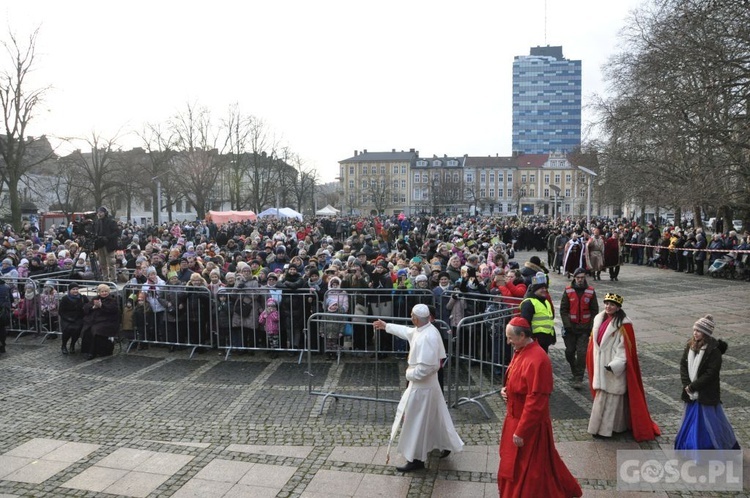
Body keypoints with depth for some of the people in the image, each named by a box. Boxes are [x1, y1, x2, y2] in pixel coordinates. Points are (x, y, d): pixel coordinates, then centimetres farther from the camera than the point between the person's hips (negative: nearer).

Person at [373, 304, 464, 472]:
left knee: (416, 422, 4)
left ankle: (417, 459, 17)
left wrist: (410, 374, -15)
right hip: (428, 383, 10)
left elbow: (425, 368, -32)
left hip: (421, 386, -10)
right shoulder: (426, 329, 0)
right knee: (434, 417, 23)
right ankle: (446, 445, 39)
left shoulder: (426, 338, -30)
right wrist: (386, 326, 25)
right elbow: (407, 331, 19)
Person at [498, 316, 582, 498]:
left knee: (525, 470, 6)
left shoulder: (537, 360, -28)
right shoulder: (521, 351, 3)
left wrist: (521, 431, -23)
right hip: (515, 418, 10)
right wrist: (506, 389, 0)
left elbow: (535, 401, -27)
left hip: (529, 425, -10)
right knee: (513, 466, 23)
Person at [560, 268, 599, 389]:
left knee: (582, 353, -7)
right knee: (569, 352, 6)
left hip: (584, 328, -1)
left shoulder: (590, 292, 1)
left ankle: (578, 378, 1)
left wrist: (591, 326, -3)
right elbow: (563, 309, 0)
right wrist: (567, 325, -8)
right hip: (571, 327, 1)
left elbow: (594, 311, 5)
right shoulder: (568, 291, 0)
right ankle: (575, 372, 28)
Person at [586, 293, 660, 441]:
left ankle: (604, 429, 5)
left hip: (614, 366, -7)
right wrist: (593, 363, 14)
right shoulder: (599, 319, 7)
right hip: (600, 364, 7)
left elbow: (625, 347, -15)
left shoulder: (623, 324, -14)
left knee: (609, 396, -3)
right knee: (601, 394, 13)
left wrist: (614, 365, -22)